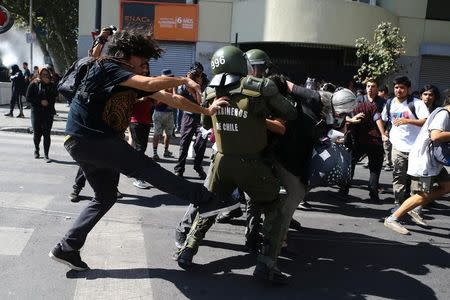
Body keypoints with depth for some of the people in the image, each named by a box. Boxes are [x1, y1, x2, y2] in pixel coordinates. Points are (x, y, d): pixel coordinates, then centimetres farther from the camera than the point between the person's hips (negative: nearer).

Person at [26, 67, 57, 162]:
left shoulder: (52, 85, 9)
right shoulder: (33, 84, 4)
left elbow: (55, 95, -5)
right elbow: (28, 98, -2)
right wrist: (40, 101, -10)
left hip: (48, 112, 1)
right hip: (36, 112, -1)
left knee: (47, 134, -4)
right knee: (37, 133, 3)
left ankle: (46, 155, 2)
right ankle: (36, 149, 30)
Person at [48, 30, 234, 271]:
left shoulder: (136, 80, 12)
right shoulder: (107, 66, -11)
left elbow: (170, 99, 12)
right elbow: (151, 84, -25)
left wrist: (207, 111, 11)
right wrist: (183, 80, -11)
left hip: (97, 140, 10)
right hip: (86, 138, -10)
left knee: (106, 197, 15)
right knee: (146, 168, -12)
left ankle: (66, 248, 21)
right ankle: (204, 199, -11)